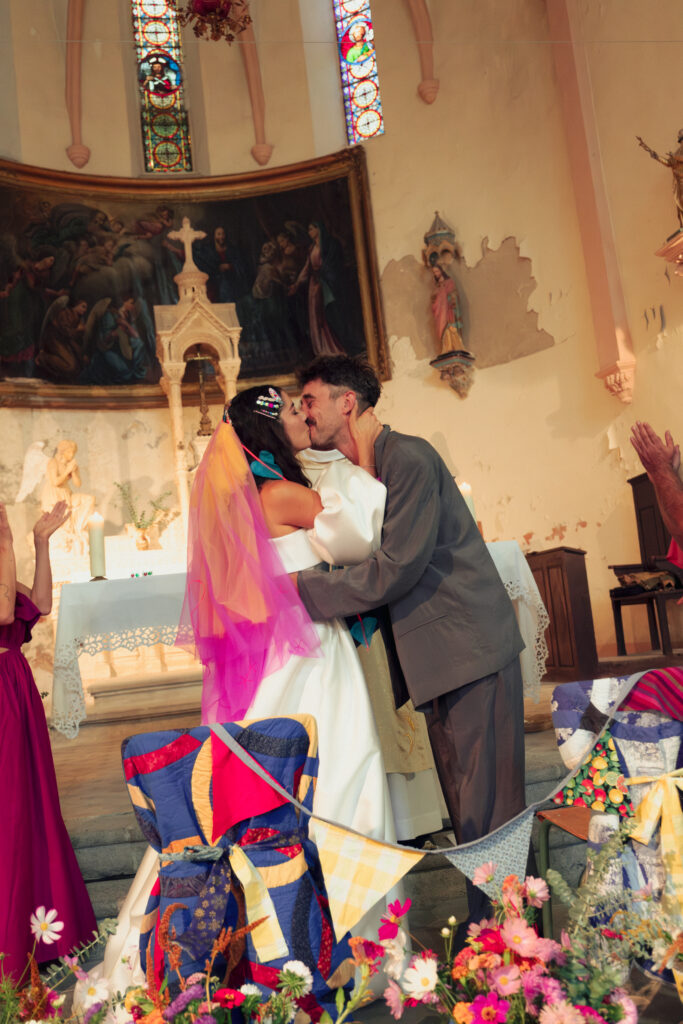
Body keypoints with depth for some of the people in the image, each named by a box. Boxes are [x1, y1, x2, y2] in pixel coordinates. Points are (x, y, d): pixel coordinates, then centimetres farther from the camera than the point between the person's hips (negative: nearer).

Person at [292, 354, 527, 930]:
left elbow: (397, 568, -20)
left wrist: (305, 589, -14)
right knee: (463, 810, 15)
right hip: (438, 656, 9)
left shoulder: (408, 457, -13)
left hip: (473, 647, -9)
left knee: (489, 805, -3)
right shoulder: (360, 474, 15)